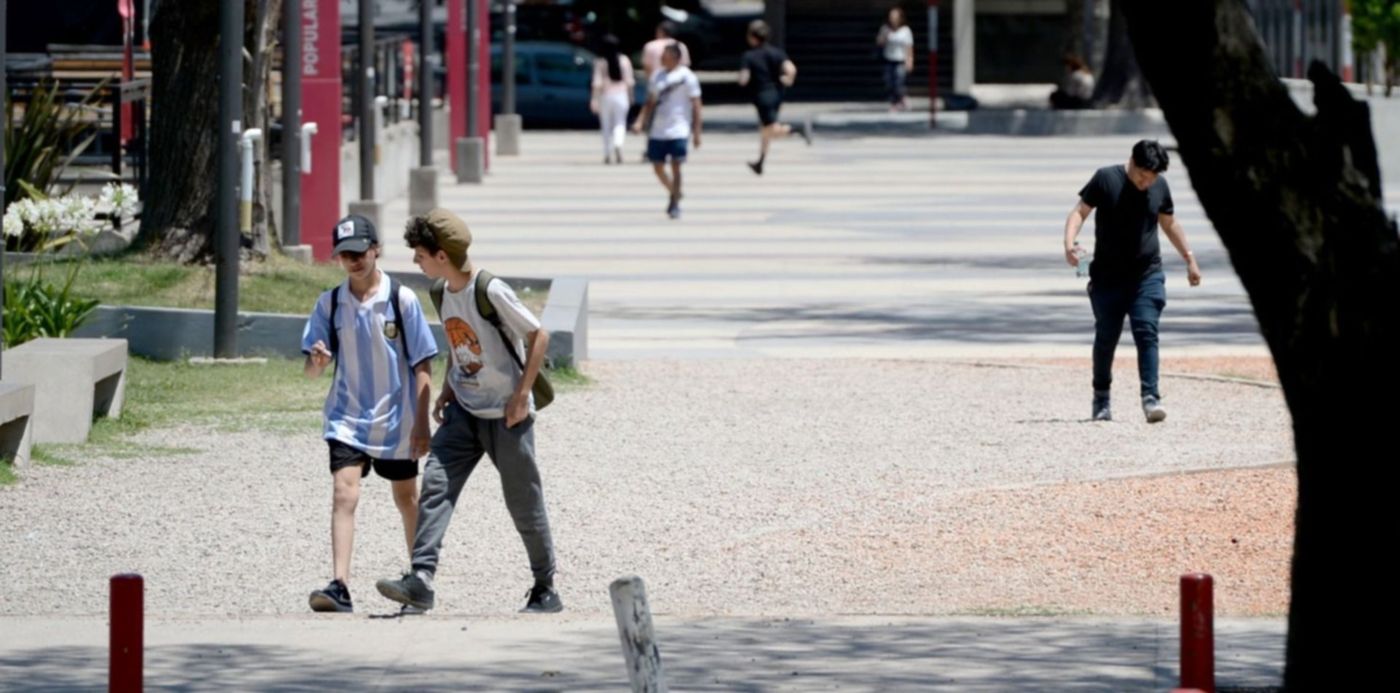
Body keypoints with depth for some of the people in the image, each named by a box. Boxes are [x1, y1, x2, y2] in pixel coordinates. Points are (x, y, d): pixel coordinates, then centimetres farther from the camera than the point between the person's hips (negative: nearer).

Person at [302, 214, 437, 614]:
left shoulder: (401, 299, -7)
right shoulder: (330, 303, 0)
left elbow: (422, 366, -5)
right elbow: (311, 371, 1)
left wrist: (421, 424, -9)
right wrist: (317, 361, -24)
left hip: (396, 420, -1)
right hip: (347, 419, 1)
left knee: (406, 499, 15)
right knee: (344, 495, -16)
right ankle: (339, 587, -24)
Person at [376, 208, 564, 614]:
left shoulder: (491, 292, -20)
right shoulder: (441, 292, 4)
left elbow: (537, 336, -15)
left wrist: (522, 395, -17)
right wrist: (447, 391, 9)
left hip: (506, 415, -7)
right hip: (464, 411, 7)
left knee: (524, 501, 3)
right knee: (436, 482, -11)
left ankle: (545, 591, 18)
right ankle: (421, 580, -18)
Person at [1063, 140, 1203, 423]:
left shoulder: (1160, 187, 5)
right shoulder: (1105, 179, -6)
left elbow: (1169, 223, 19)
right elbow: (1080, 212, -6)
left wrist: (1189, 258, 23)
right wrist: (1069, 243, -24)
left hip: (1147, 275, 2)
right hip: (1108, 276, -2)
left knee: (1147, 332, -13)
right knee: (1106, 337, 6)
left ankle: (1151, 397, -19)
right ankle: (1101, 398, 23)